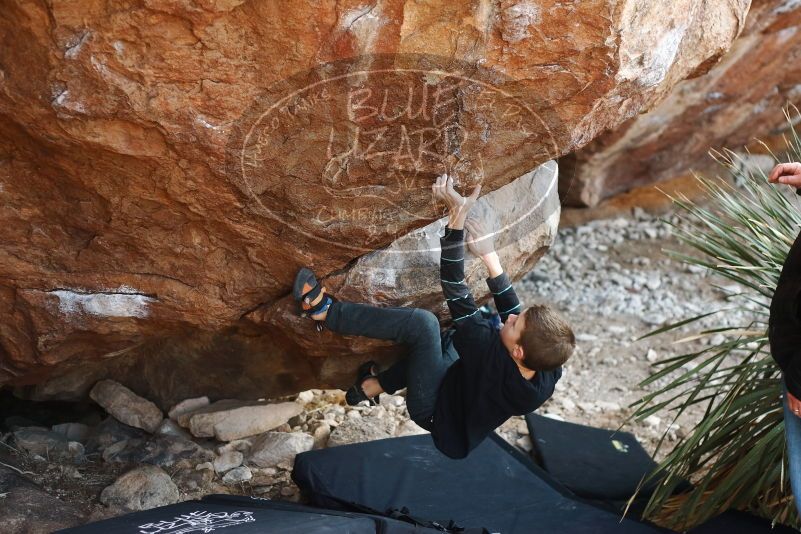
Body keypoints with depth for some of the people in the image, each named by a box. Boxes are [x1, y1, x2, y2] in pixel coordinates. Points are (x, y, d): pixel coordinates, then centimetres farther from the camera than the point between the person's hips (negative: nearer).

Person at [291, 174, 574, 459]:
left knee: (422, 322, -25)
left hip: (433, 409, -7)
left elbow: (456, 292, -34)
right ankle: (377, 384, 12)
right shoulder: (549, 374, -24)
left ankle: (325, 310, -10)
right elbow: (513, 311, -7)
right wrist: (491, 257, -9)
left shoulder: (492, 357, -39)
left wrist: (456, 215, -35)